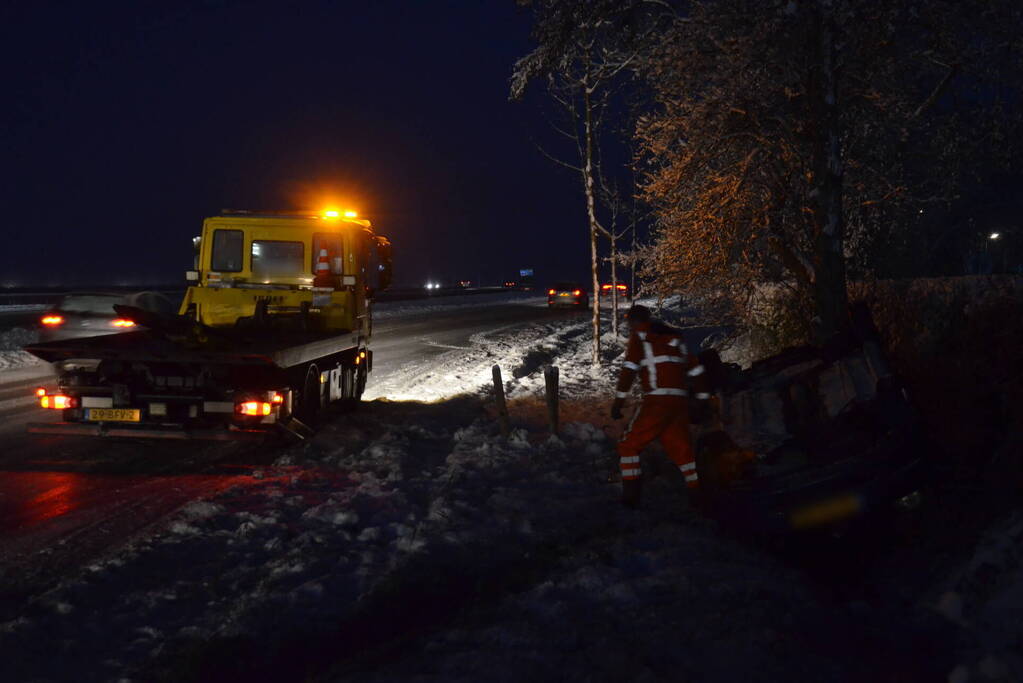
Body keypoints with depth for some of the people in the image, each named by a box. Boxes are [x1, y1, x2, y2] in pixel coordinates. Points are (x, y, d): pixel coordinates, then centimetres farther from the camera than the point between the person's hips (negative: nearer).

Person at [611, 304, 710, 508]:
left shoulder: (639, 335, 4)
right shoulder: (673, 337, 22)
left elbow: (630, 368, -10)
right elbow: (695, 370, 22)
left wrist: (619, 400, -11)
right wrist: (703, 398, 27)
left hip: (657, 401, -6)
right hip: (680, 401, 6)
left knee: (629, 445, 2)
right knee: (681, 448, 17)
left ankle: (630, 496, -5)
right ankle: (699, 495, 16)